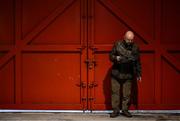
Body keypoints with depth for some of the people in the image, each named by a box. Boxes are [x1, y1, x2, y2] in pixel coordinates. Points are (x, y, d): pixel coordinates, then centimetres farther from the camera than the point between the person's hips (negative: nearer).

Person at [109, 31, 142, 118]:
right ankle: (115, 110, 11)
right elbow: (111, 56, 3)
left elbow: (137, 62, 8)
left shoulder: (135, 47, 2)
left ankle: (125, 110, 18)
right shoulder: (117, 45, -3)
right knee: (115, 92, 2)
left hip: (128, 75, 1)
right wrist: (116, 58, -19)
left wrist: (139, 74, 7)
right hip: (116, 74, -1)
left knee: (127, 94, 5)